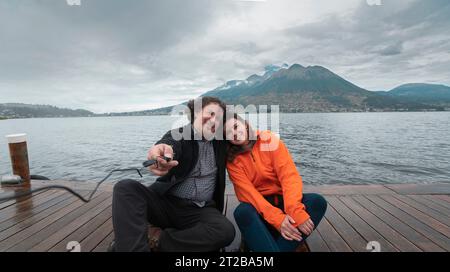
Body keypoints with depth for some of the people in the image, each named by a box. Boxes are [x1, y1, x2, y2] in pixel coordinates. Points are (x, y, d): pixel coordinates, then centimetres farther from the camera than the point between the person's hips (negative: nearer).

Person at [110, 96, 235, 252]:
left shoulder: (221, 142, 7)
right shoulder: (179, 134, -4)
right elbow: (171, 145, -29)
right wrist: (163, 150, -52)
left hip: (200, 210, 2)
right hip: (165, 202, -1)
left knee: (226, 231, -29)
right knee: (126, 187, -24)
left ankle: (158, 241, -19)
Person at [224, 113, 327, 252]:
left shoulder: (270, 140, -6)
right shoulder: (231, 160, -6)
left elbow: (289, 176, -15)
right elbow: (247, 192, -17)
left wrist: (295, 210, -31)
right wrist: (276, 218, -31)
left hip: (281, 200, 2)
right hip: (258, 206, -1)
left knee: (317, 201, -26)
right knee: (242, 212, -34)